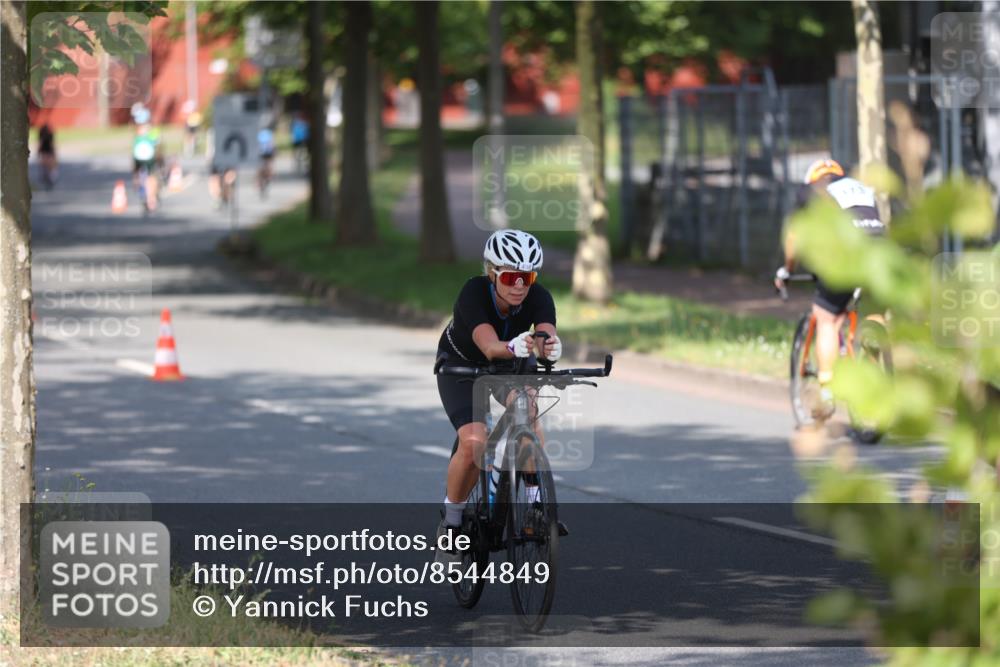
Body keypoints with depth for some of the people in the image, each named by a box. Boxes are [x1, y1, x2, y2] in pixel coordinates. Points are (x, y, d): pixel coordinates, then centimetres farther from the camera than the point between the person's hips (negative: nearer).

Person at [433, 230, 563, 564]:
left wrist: (550, 348, -71)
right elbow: (489, 346, -51)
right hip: (461, 365, -3)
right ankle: (451, 521, -2)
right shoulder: (474, 293, -35)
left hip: (509, 364, 3)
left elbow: (548, 335, -46)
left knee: (526, 411, -29)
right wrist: (513, 347, -73)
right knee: (474, 443, -25)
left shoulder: (538, 298, -27)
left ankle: (536, 502, -15)